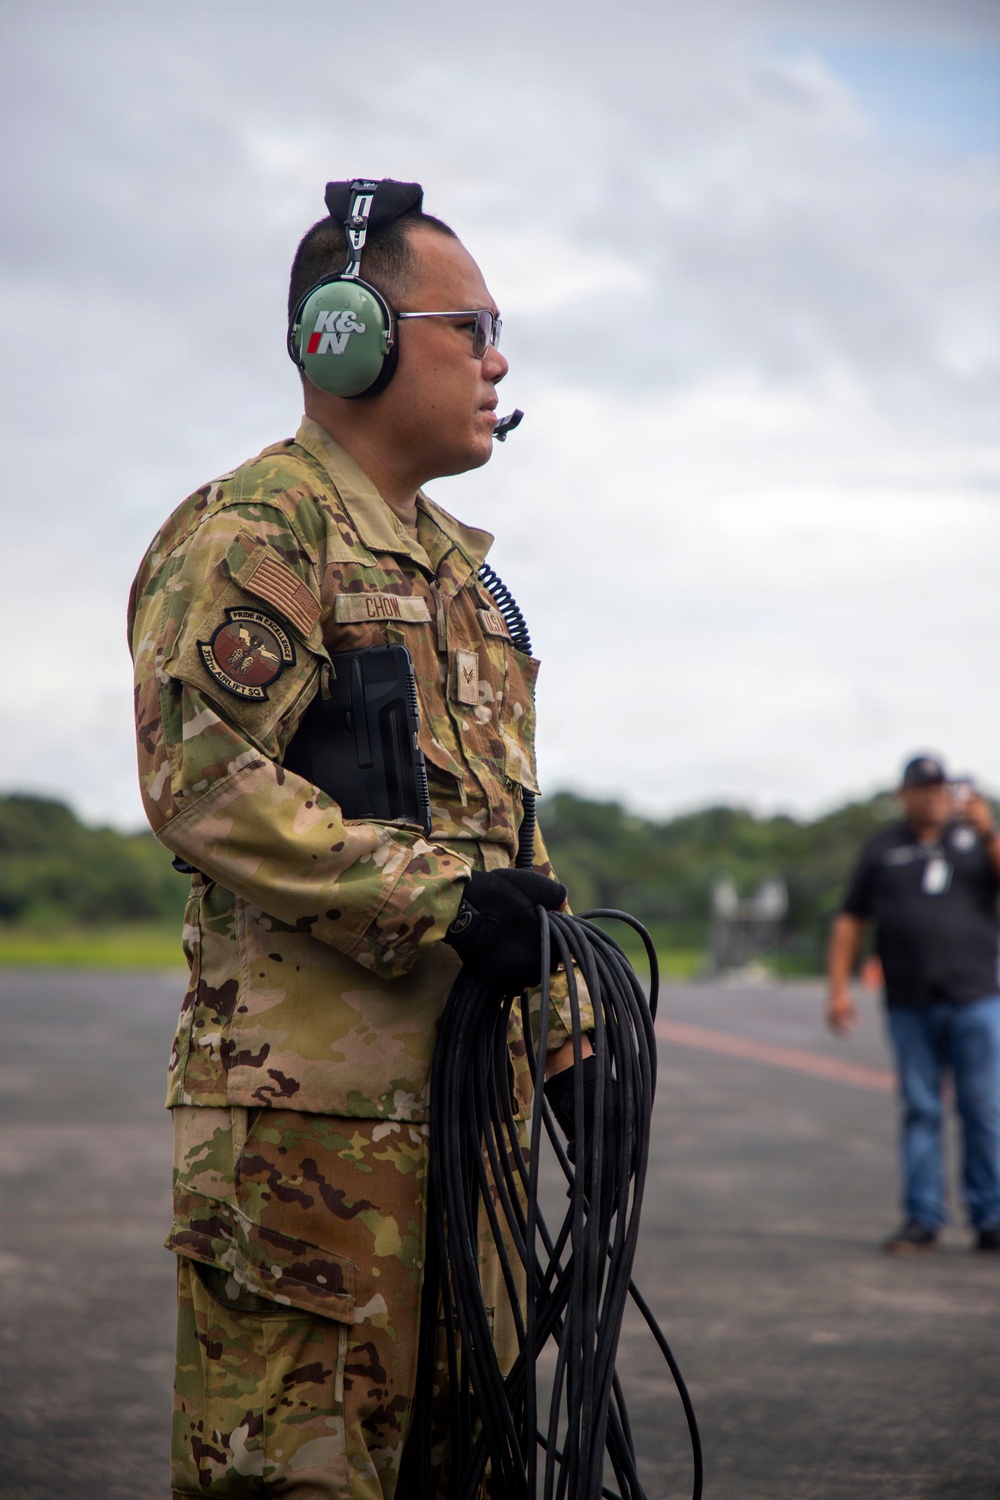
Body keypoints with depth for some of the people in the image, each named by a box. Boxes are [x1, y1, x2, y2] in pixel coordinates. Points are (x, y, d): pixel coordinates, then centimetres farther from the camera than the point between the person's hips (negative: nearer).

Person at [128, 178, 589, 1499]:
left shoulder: (458, 563, 22)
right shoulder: (255, 531, -8)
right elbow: (205, 786, -19)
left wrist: (562, 1019, 20)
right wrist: (438, 893, -22)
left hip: (471, 1089, 9)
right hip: (314, 1105, -9)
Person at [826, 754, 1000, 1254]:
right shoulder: (882, 850, 12)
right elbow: (849, 921, 11)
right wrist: (838, 988, 4)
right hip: (910, 1005, 1)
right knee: (919, 1111, 2)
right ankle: (923, 1218, 6)